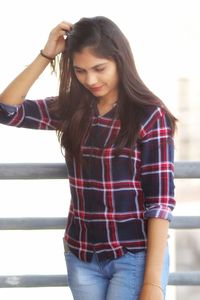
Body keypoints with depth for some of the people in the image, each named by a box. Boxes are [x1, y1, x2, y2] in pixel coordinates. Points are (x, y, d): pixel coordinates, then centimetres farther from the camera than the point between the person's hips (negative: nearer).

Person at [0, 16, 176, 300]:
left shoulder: (150, 115, -10)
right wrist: (46, 55, -6)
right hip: (81, 257, 5)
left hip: (136, 257, -4)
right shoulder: (71, 110, 5)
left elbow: (160, 200, -13)